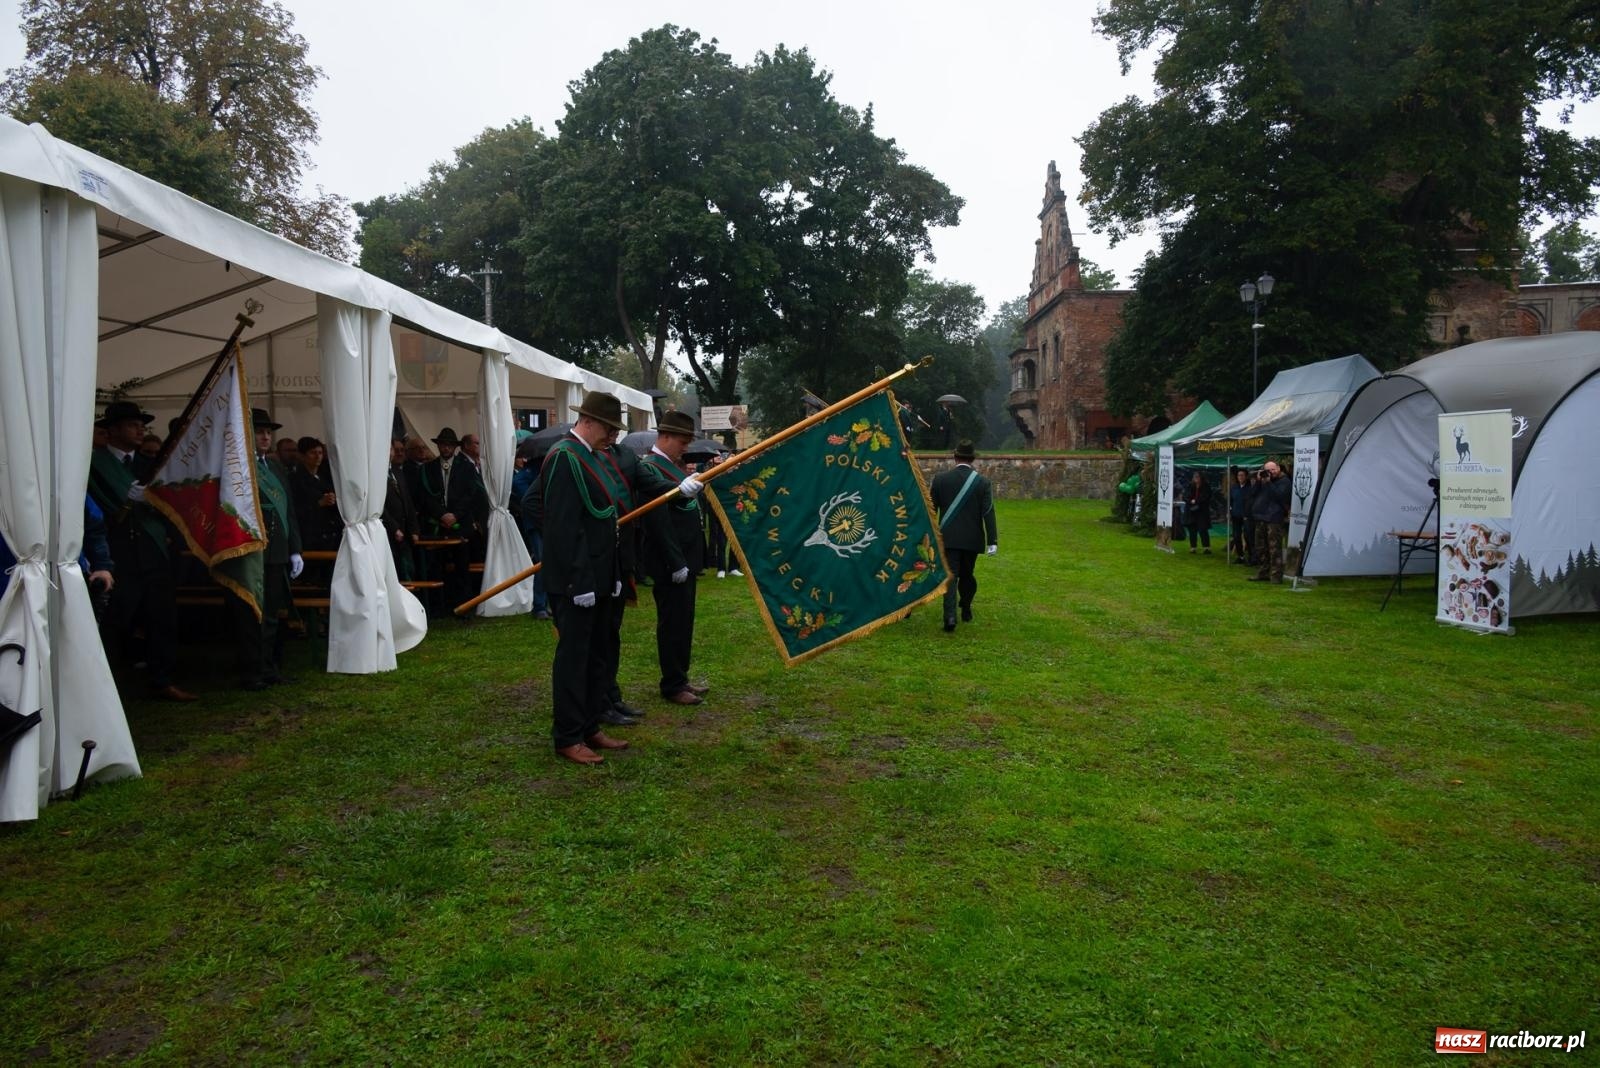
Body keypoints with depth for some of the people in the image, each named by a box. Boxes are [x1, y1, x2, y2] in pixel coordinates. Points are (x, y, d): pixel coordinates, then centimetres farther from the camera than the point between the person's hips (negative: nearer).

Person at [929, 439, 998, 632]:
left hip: (948, 537, -1)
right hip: (972, 538, 1)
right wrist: (992, 540, -5)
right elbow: (988, 513, -6)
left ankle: (950, 617, -17)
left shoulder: (940, 478, -3)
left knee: (950, 575, -3)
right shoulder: (983, 482, -4)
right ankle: (966, 609, 33)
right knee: (967, 574, 18)